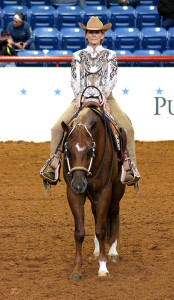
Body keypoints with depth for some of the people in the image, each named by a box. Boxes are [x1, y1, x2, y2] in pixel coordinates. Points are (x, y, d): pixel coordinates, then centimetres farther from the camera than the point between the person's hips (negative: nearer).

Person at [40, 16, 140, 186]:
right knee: (57, 128, -18)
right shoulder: (78, 56, 10)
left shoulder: (110, 55, 8)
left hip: (105, 98, -1)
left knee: (128, 128, -23)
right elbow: (74, 78, 2)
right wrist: (78, 94, -17)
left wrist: (104, 94, -19)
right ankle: (53, 168, -12)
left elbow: (112, 78, -2)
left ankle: (131, 169, -17)